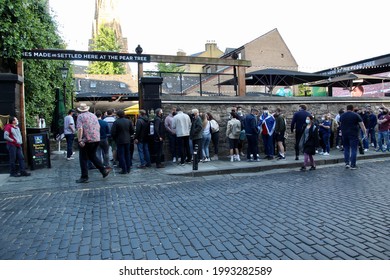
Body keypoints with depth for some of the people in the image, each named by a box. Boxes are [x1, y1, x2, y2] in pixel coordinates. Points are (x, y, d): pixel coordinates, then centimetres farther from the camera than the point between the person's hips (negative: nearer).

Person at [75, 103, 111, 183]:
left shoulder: (80, 116, -5)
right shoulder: (93, 115, 13)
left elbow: (80, 129, -18)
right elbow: (99, 127, 15)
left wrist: (79, 140, -21)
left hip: (86, 140, -6)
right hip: (96, 139, 6)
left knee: (83, 159, 5)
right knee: (93, 156, 20)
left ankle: (84, 177, 9)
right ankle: (104, 170, 14)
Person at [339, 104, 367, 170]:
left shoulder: (342, 115, 7)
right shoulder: (356, 115, -4)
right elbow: (362, 125, -5)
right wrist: (365, 133, 0)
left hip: (344, 134, 4)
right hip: (353, 134, -3)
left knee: (346, 148, 14)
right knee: (354, 149, 0)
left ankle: (347, 163, 10)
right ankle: (352, 165, 0)